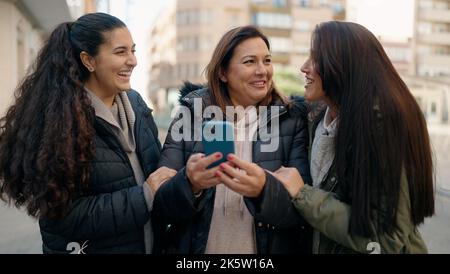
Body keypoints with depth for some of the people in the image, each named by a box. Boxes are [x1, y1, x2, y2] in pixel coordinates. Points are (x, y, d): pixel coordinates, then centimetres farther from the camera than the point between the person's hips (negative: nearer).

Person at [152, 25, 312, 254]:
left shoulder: (292, 121, -7)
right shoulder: (190, 117, -7)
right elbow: (158, 206, -10)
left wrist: (264, 189, -32)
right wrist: (189, 183, -30)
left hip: (269, 248, 0)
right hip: (196, 247, 0)